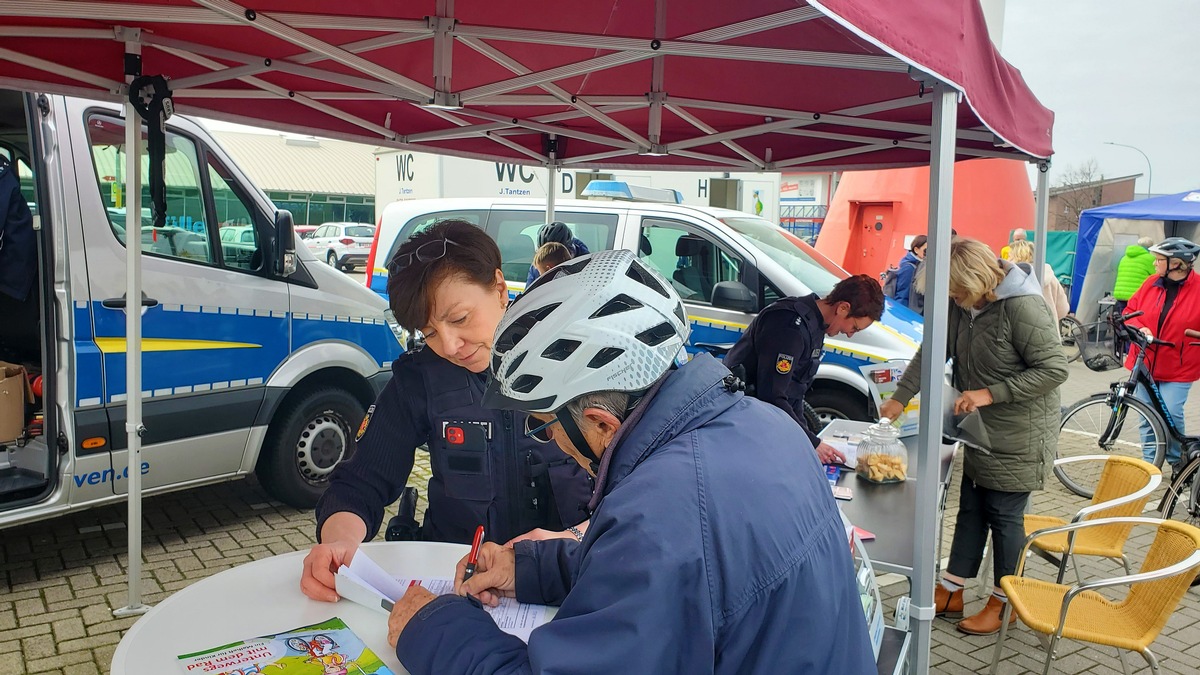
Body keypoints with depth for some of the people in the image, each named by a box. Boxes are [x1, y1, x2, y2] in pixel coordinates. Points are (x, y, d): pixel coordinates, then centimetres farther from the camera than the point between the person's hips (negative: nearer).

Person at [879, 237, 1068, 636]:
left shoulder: (1021, 307, -24)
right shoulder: (963, 306, 0)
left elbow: (1054, 369, -23)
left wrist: (989, 394, -26)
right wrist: (900, 398, 0)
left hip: (1018, 439, -7)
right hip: (981, 434, 8)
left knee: (1004, 517, 5)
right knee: (971, 510, 15)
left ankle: (1004, 603, 24)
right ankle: (951, 592, 28)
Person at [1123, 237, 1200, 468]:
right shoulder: (1151, 284, 2)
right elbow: (1130, 311, 8)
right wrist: (1139, 328, -10)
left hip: (1178, 369, -3)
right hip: (1145, 363, 4)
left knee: (1171, 414, -8)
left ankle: (1176, 460, 17)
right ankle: (1150, 463, 20)